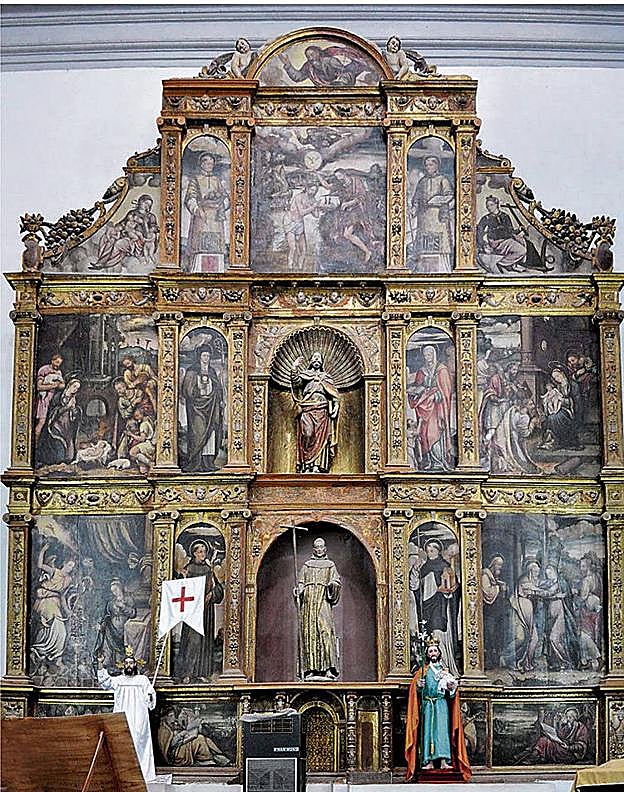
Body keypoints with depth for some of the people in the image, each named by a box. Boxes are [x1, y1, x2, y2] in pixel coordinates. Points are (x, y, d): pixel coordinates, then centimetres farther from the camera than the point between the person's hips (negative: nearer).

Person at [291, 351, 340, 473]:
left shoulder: (326, 377, 22)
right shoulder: (304, 374, 18)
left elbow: (335, 395, 15)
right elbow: (296, 383, -3)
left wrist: (336, 406, -2)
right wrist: (295, 368, -13)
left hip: (322, 411, 2)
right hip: (306, 410, -2)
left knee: (320, 437, -8)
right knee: (307, 434, -18)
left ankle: (318, 466, -11)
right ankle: (306, 465, -19)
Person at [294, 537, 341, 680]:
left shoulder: (330, 565, 16)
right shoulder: (306, 566, 20)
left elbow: (337, 582, 7)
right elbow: (300, 584, 15)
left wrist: (333, 584, -15)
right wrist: (298, 592, -5)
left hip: (323, 600, -2)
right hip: (308, 601, 2)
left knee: (325, 630, -16)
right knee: (309, 632, -6)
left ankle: (329, 667, -21)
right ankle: (311, 669, -6)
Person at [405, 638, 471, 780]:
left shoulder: (444, 670, 15)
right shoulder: (422, 671, 13)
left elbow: (452, 690, 14)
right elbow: (415, 690, 8)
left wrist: (451, 687, -8)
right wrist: (419, 686, -13)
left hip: (441, 704, 0)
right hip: (427, 704, 0)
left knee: (442, 729, -11)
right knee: (428, 730, -6)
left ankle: (444, 761, -17)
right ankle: (429, 761, -7)